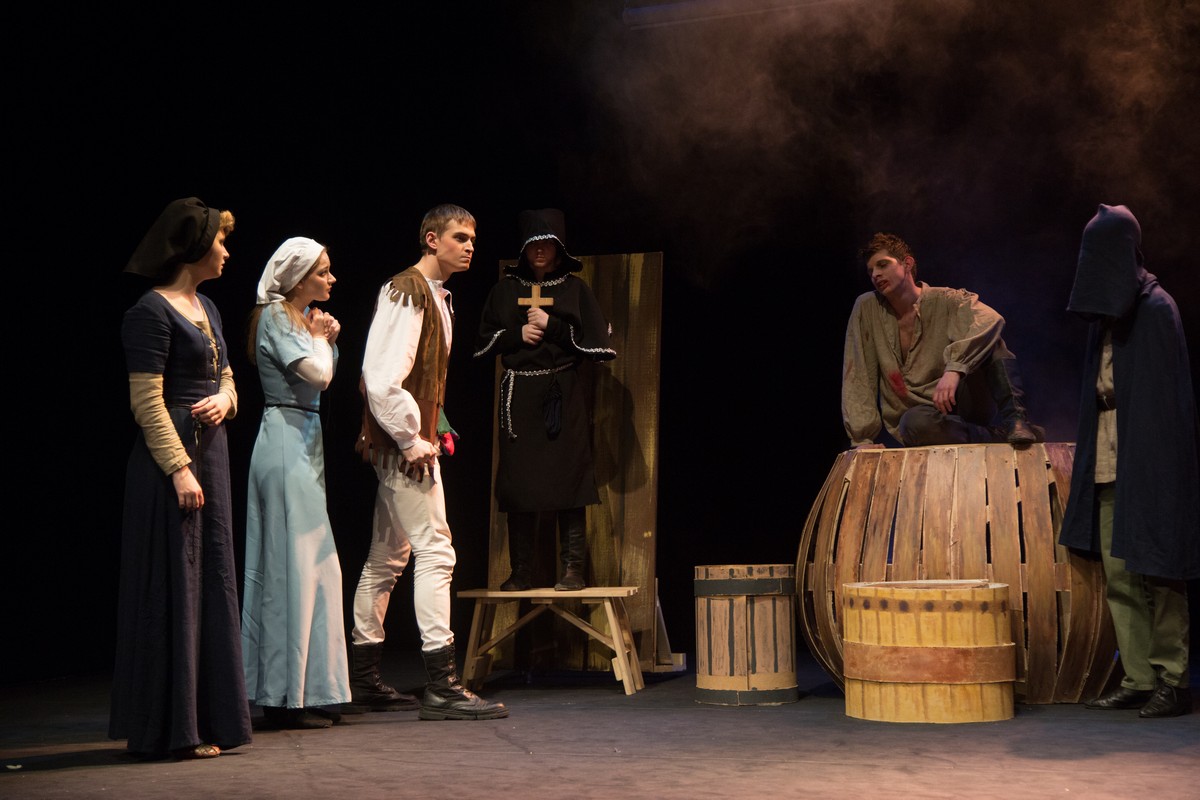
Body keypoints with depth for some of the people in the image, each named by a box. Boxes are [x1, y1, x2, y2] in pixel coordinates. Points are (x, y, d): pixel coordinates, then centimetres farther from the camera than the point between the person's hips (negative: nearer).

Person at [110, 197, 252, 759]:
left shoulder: (205, 306, 15)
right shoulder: (152, 311, -12)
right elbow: (146, 401, -17)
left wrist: (224, 400, 0)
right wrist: (180, 469, -21)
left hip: (210, 452, 9)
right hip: (170, 457, -9)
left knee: (212, 582, 11)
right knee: (174, 586, -4)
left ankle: (209, 716, 20)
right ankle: (172, 728, 4)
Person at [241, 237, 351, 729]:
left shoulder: (302, 317, 17)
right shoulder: (276, 316, -11)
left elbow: (327, 375, 20)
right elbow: (317, 374, -21)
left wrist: (327, 341, 6)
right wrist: (319, 339, -3)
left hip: (304, 442, 10)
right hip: (286, 442, -10)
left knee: (310, 566, 11)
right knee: (294, 565, -7)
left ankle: (305, 692, 17)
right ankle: (289, 698, -1)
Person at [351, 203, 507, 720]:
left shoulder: (435, 295, 17)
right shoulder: (407, 292, -15)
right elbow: (381, 379, -24)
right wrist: (412, 439, -20)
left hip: (410, 442, 11)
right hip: (403, 445, -11)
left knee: (388, 557, 14)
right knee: (435, 552, -12)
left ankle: (364, 677, 23)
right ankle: (441, 687, -11)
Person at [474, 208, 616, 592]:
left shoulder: (575, 288, 6)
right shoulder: (505, 289, 13)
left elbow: (597, 341, -2)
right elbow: (484, 341, 11)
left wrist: (551, 326, -8)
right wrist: (518, 334, -6)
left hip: (564, 394, -2)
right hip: (519, 397, 3)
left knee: (567, 480, -7)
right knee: (518, 481, 0)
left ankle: (572, 570, -4)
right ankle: (521, 572, 6)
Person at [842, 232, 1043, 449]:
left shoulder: (945, 300, -3)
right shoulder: (867, 308, 2)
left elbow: (990, 320, -25)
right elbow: (857, 380, -1)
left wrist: (954, 368, -40)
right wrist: (862, 439, -11)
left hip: (964, 404, 0)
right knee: (914, 421, -38)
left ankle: (1014, 418, -30)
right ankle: (1000, 438, -24)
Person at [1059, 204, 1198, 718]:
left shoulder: (1155, 310, -9)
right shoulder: (1105, 313, 14)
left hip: (1150, 458, -8)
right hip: (1110, 460, 8)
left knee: (1158, 573, -5)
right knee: (1119, 576, 8)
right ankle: (1139, 678, 14)